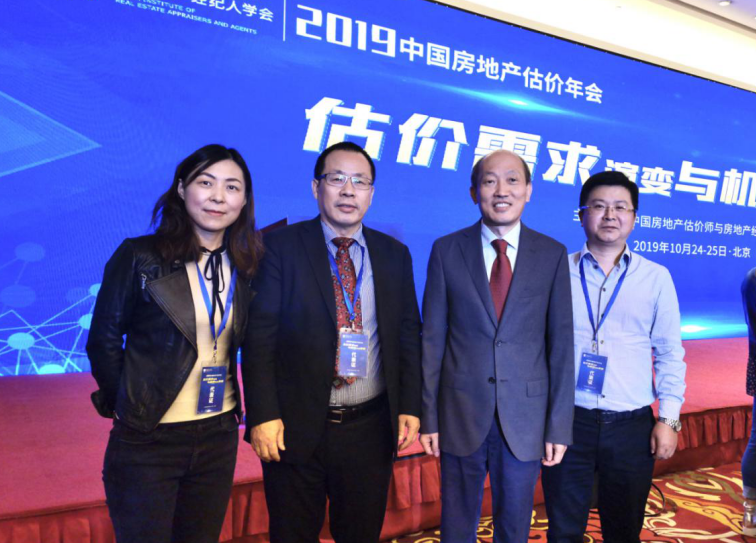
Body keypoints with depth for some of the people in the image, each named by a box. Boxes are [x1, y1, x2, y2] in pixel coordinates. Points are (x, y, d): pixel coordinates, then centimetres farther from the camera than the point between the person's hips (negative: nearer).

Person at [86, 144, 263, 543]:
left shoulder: (245, 266, 1)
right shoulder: (139, 257, -11)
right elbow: (103, 340, -6)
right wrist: (125, 404, -2)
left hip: (219, 437, 4)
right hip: (147, 439, -4)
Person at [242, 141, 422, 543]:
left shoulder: (395, 254, 5)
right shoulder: (279, 247, -6)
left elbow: (408, 335, 7)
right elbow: (259, 336, -9)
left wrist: (410, 407, 1)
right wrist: (263, 415, -14)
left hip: (371, 429, 3)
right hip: (296, 428, -2)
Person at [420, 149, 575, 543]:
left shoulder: (552, 255, 0)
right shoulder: (446, 250, -2)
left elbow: (561, 343, -1)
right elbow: (432, 338, -1)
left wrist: (559, 424, -3)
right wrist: (428, 415, -3)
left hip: (525, 415, 1)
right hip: (460, 414, 0)